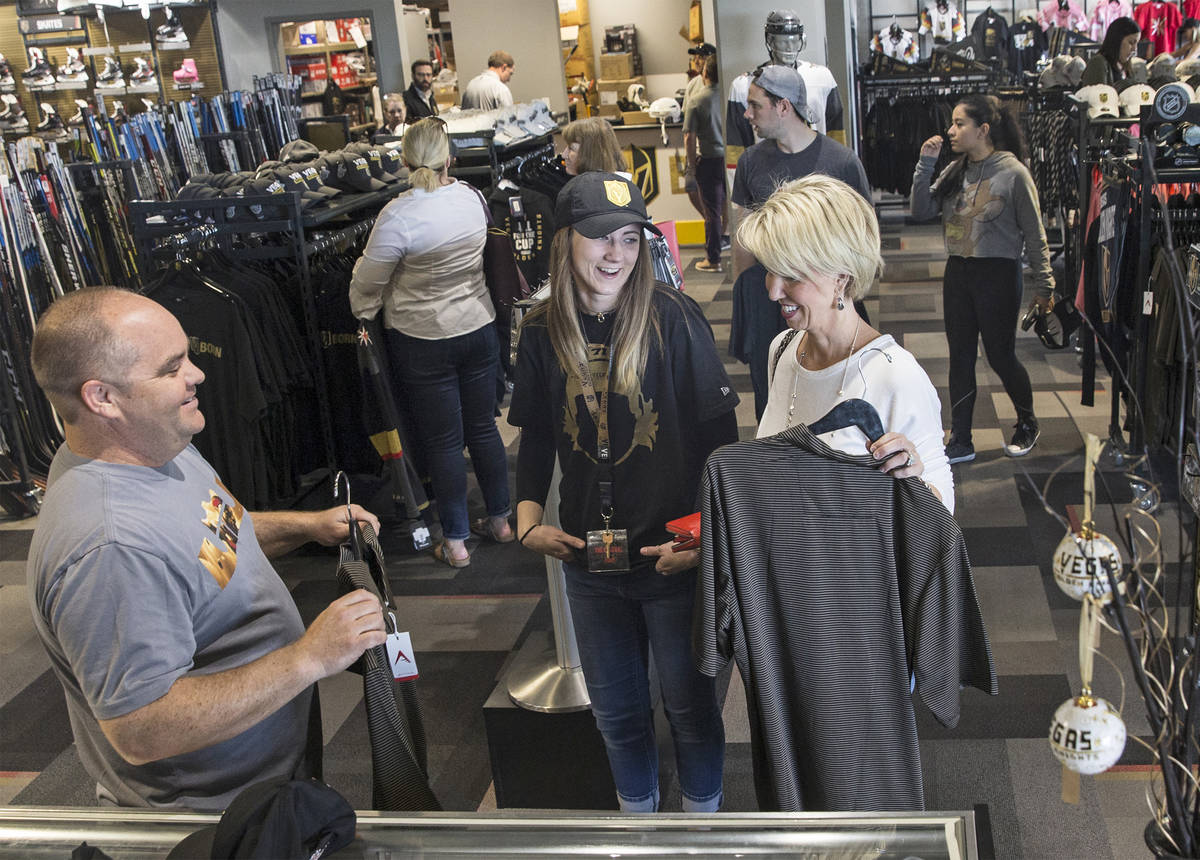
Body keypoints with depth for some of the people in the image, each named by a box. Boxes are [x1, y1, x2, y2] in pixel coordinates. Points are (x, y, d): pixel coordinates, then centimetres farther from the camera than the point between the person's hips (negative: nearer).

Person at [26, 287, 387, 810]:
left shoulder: (151, 441, -4)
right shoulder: (107, 551, -37)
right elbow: (141, 732, -36)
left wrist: (305, 525, 2)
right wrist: (309, 658, -35)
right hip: (212, 809, -9)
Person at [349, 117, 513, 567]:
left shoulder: (399, 215, -21)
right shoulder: (472, 197, -4)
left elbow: (367, 282, -11)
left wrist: (363, 314, 8)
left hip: (424, 341, -5)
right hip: (479, 327, 5)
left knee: (442, 442, 5)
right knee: (483, 428, 17)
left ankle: (455, 542, 15)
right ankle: (500, 519, 30)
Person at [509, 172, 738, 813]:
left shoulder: (673, 319, -13)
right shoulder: (543, 333, -1)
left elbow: (720, 439, -11)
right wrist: (529, 521, -4)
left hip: (674, 554, -3)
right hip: (589, 561, 4)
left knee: (689, 701, 14)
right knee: (615, 708, 20)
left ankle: (702, 810, 40)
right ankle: (637, 808, 45)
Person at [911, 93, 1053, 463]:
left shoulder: (1012, 172, -11)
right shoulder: (955, 172, 5)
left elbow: (1034, 235, -7)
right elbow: (921, 211, -1)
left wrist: (1043, 285, -4)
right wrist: (925, 164, -10)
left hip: (998, 274, -6)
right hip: (957, 273, 6)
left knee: (1001, 356, 4)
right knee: (960, 358, 9)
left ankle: (1027, 424, 29)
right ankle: (960, 442, 17)